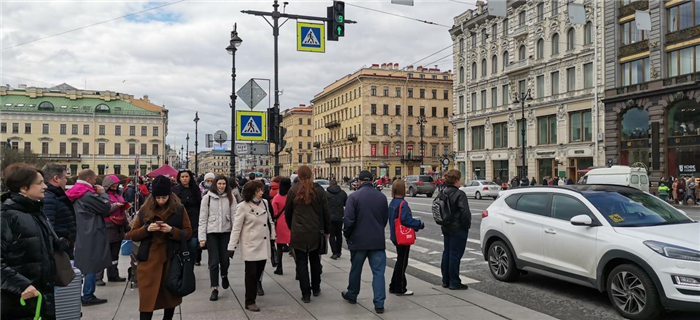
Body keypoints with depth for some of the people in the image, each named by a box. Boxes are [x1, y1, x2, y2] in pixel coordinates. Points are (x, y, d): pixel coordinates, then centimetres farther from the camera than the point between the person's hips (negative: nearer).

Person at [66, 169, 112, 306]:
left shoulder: (75, 194, 11)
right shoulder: (88, 195, -18)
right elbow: (106, 208, -13)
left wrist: (98, 194, 10)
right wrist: (102, 193, -1)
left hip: (80, 234, 10)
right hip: (91, 236, -10)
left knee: (82, 265, 16)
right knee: (92, 265, -1)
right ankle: (88, 297, 4)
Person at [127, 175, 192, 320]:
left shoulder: (179, 209, -2)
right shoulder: (145, 210, 2)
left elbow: (188, 232, 0)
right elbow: (132, 235, 5)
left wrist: (172, 230, -17)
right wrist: (146, 229, -15)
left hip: (171, 260, 0)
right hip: (149, 261, 0)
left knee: (170, 295, 15)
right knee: (147, 298, -3)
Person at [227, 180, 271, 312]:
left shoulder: (264, 203, 6)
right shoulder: (243, 206, -10)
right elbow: (236, 228, -10)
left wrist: (272, 236, 17)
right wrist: (232, 246, -15)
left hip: (263, 244, 5)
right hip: (251, 245, -5)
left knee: (259, 271, 11)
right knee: (251, 273, -1)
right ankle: (250, 301, 10)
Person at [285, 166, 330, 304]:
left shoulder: (293, 191, -6)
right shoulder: (319, 190, -3)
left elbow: (287, 212, 2)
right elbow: (326, 212, 1)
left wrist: (291, 227, 16)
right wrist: (327, 230, 11)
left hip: (298, 233, -2)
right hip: (315, 232, 2)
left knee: (301, 262, 4)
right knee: (315, 260, 19)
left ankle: (306, 293, 3)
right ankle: (316, 288, 29)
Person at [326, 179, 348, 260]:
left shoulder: (326, 193, -9)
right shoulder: (343, 193, 1)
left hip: (330, 217, -3)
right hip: (339, 217, 3)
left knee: (332, 235, 2)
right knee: (339, 234, 16)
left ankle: (335, 253, -5)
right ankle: (339, 252, 22)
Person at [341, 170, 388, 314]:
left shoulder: (354, 197, -11)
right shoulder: (382, 197, 4)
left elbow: (348, 220, -14)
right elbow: (385, 219, 12)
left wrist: (347, 235, 3)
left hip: (358, 240, -2)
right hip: (378, 240, 2)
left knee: (355, 269, 16)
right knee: (378, 271, 3)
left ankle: (352, 295, 34)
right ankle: (379, 303, -2)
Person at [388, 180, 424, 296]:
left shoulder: (393, 202, 9)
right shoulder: (402, 204, -20)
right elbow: (406, 220, -26)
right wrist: (420, 224, -14)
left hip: (396, 236, 9)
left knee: (400, 261, 19)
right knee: (402, 262, 1)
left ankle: (394, 286, 25)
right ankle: (400, 289, 10)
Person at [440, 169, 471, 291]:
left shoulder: (443, 193, 6)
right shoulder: (459, 194, -18)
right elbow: (465, 212, -23)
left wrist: (444, 222, 16)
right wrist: (467, 225, -9)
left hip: (446, 228, 8)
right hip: (458, 229, -8)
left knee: (447, 253, 15)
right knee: (455, 254, -2)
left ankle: (446, 280, 24)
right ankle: (454, 283, 5)